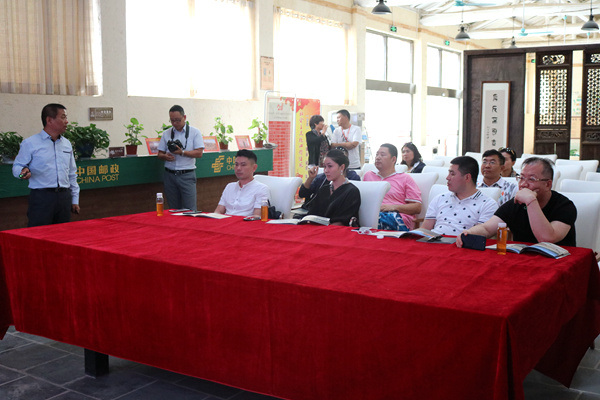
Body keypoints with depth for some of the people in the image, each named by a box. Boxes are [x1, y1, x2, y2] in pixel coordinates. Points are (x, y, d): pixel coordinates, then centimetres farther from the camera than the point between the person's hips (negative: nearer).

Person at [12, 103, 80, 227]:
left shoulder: (67, 144, 16)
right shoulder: (30, 143, 0)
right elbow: (17, 167, 0)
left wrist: (75, 199, 17)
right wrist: (24, 171, -24)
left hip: (64, 197, 5)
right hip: (41, 197, -5)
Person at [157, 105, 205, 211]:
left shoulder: (194, 132, 3)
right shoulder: (166, 134, 12)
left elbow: (199, 153, -5)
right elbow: (160, 154, 13)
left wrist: (182, 152, -17)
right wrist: (165, 156, -11)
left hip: (187, 175, -3)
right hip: (170, 175, 3)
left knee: (189, 210, -7)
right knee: (174, 209, 7)